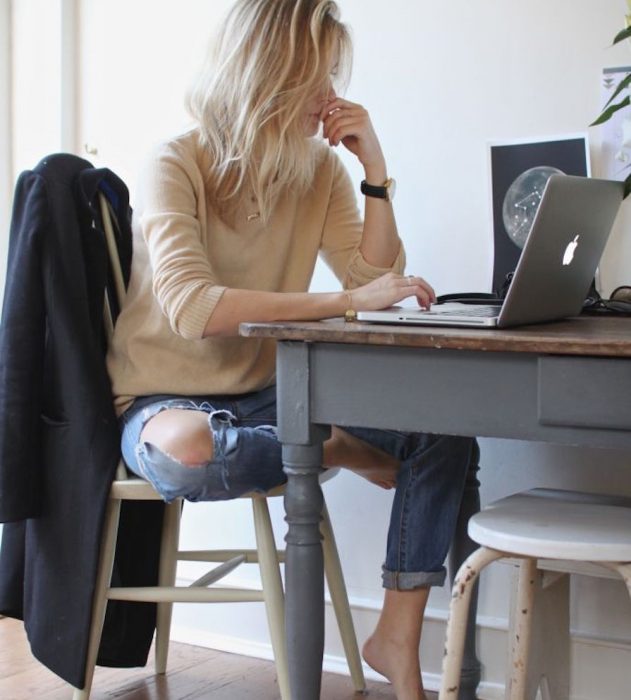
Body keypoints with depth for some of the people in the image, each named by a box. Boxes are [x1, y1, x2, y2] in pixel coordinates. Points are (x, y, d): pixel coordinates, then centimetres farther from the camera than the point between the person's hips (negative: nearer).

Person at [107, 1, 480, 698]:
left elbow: (376, 278, -1)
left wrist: (374, 170, -11)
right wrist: (347, 300, -36)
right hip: (166, 399, -5)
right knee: (188, 451, -43)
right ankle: (337, 454, -11)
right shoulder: (176, 166, -15)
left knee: (446, 423, -15)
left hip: (265, 393, 5)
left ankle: (397, 641, -7)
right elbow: (193, 308, -31)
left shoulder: (319, 167, 2)